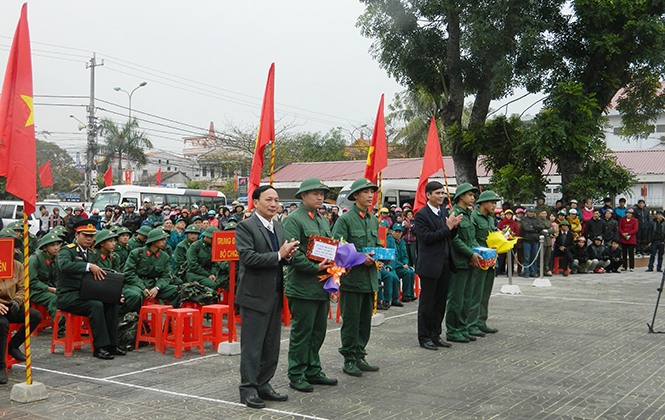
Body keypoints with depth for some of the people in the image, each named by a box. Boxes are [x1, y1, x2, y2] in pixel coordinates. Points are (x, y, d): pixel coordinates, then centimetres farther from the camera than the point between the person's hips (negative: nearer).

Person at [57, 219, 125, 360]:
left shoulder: (91, 254, 18)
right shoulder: (67, 250, -6)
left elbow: (98, 279, 19)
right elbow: (64, 265, -31)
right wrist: (89, 266, -38)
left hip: (84, 295, 7)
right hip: (67, 296, -7)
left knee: (112, 303, -15)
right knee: (96, 305, -30)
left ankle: (112, 344, -12)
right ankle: (100, 347, -26)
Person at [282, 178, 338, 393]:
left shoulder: (323, 220, 17)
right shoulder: (293, 220, -9)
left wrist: (334, 265, 3)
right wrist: (315, 267, -21)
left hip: (322, 286, 8)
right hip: (302, 286, -8)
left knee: (318, 330, 14)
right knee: (302, 332, -1)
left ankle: (313, 371, 26)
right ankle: (297, 375, 9)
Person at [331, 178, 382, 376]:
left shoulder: (373, 220, 13)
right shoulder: (345, 219, -9)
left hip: (370, 277, 7)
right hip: (352, 277, -7)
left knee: (365, 320, 12)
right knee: (351, 321, 0)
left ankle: (359, 357, 23)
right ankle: (349, 360, 10)